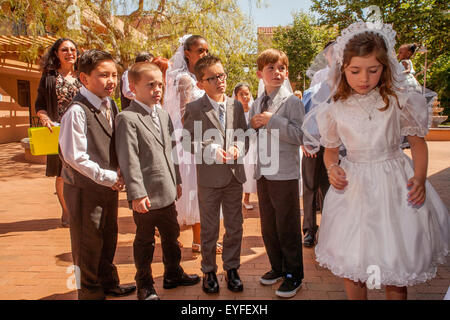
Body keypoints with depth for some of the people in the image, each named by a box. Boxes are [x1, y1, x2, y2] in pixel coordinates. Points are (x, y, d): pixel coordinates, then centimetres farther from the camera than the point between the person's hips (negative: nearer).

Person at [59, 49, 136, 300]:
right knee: (88, 243, 8)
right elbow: (74, 156, -22)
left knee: (109, 237, 21)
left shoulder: (111, 106, 5)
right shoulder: (77, 111, -20)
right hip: (85, 188, -7)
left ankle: (108, 282, 40)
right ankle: (90, 291, 28)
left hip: (109, 185, 8)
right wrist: (108, 177, -17)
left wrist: (119, 172, -2)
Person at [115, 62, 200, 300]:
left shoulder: (163, 115, 12)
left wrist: (177, 180, 17)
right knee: (145, 241, 8)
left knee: (171, 235, 20)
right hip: (146, 195, -7)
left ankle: (173, 274, 39)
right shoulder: (127, 119, -13)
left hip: (167, 192, 7)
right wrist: (136, 193, -20)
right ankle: (145, 286, 26)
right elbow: (128, 160, -18)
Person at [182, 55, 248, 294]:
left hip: (234, 175, 4)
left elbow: (244, 136, 10)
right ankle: (209, 271, 27)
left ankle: (232, 268, 30)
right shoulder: (194, 109, -6)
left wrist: (238, 147, -11)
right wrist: (211, 150, -20)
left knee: (235, 226, 13)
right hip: (209, 176, -3)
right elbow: (188, 142, -7)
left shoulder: (236, 106, 6)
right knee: (209, 229, 9)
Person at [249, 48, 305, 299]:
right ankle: (277, 267, 34)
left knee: (287, 226, 3)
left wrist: (272, 121, -20)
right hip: (263, 172, 6)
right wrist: (254, 125, -1)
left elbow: (300, 136, -16)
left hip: (285, 174, -6)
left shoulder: (292, 101, -7)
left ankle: (294, 275, 20)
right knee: (268, 226, 15)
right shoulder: (257, 104, 12)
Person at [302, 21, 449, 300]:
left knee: (396, 264, 6)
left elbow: (418, 142, 4)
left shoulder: (399, 101, -4)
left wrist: (420, 178, -12)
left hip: (394, 184, -1)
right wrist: (332, 168, -10)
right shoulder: (335, 108, -1)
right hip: (353, 187, 1)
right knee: (350, 266, 8)